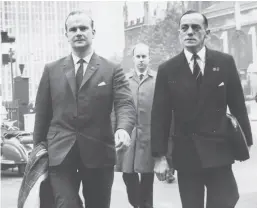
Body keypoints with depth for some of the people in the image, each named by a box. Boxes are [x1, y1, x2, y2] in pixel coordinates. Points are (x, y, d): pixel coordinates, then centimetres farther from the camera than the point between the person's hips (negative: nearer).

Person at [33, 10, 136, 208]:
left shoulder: (112, 70, 4)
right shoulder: (52, 70, 9)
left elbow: (126, 104, -9)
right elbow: (42, 112, 11)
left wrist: (123, 128, -29)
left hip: (98, 153, 0)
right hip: (60, 154, 0)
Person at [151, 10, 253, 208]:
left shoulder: (225, 62, 2)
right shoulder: (167, 69, 1)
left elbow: (237, 104, 6)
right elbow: (160, 115, -1)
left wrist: (246, 141, 7)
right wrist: (159, 155, -5)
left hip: (219, 151, 0)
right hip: (186, 154, 0)